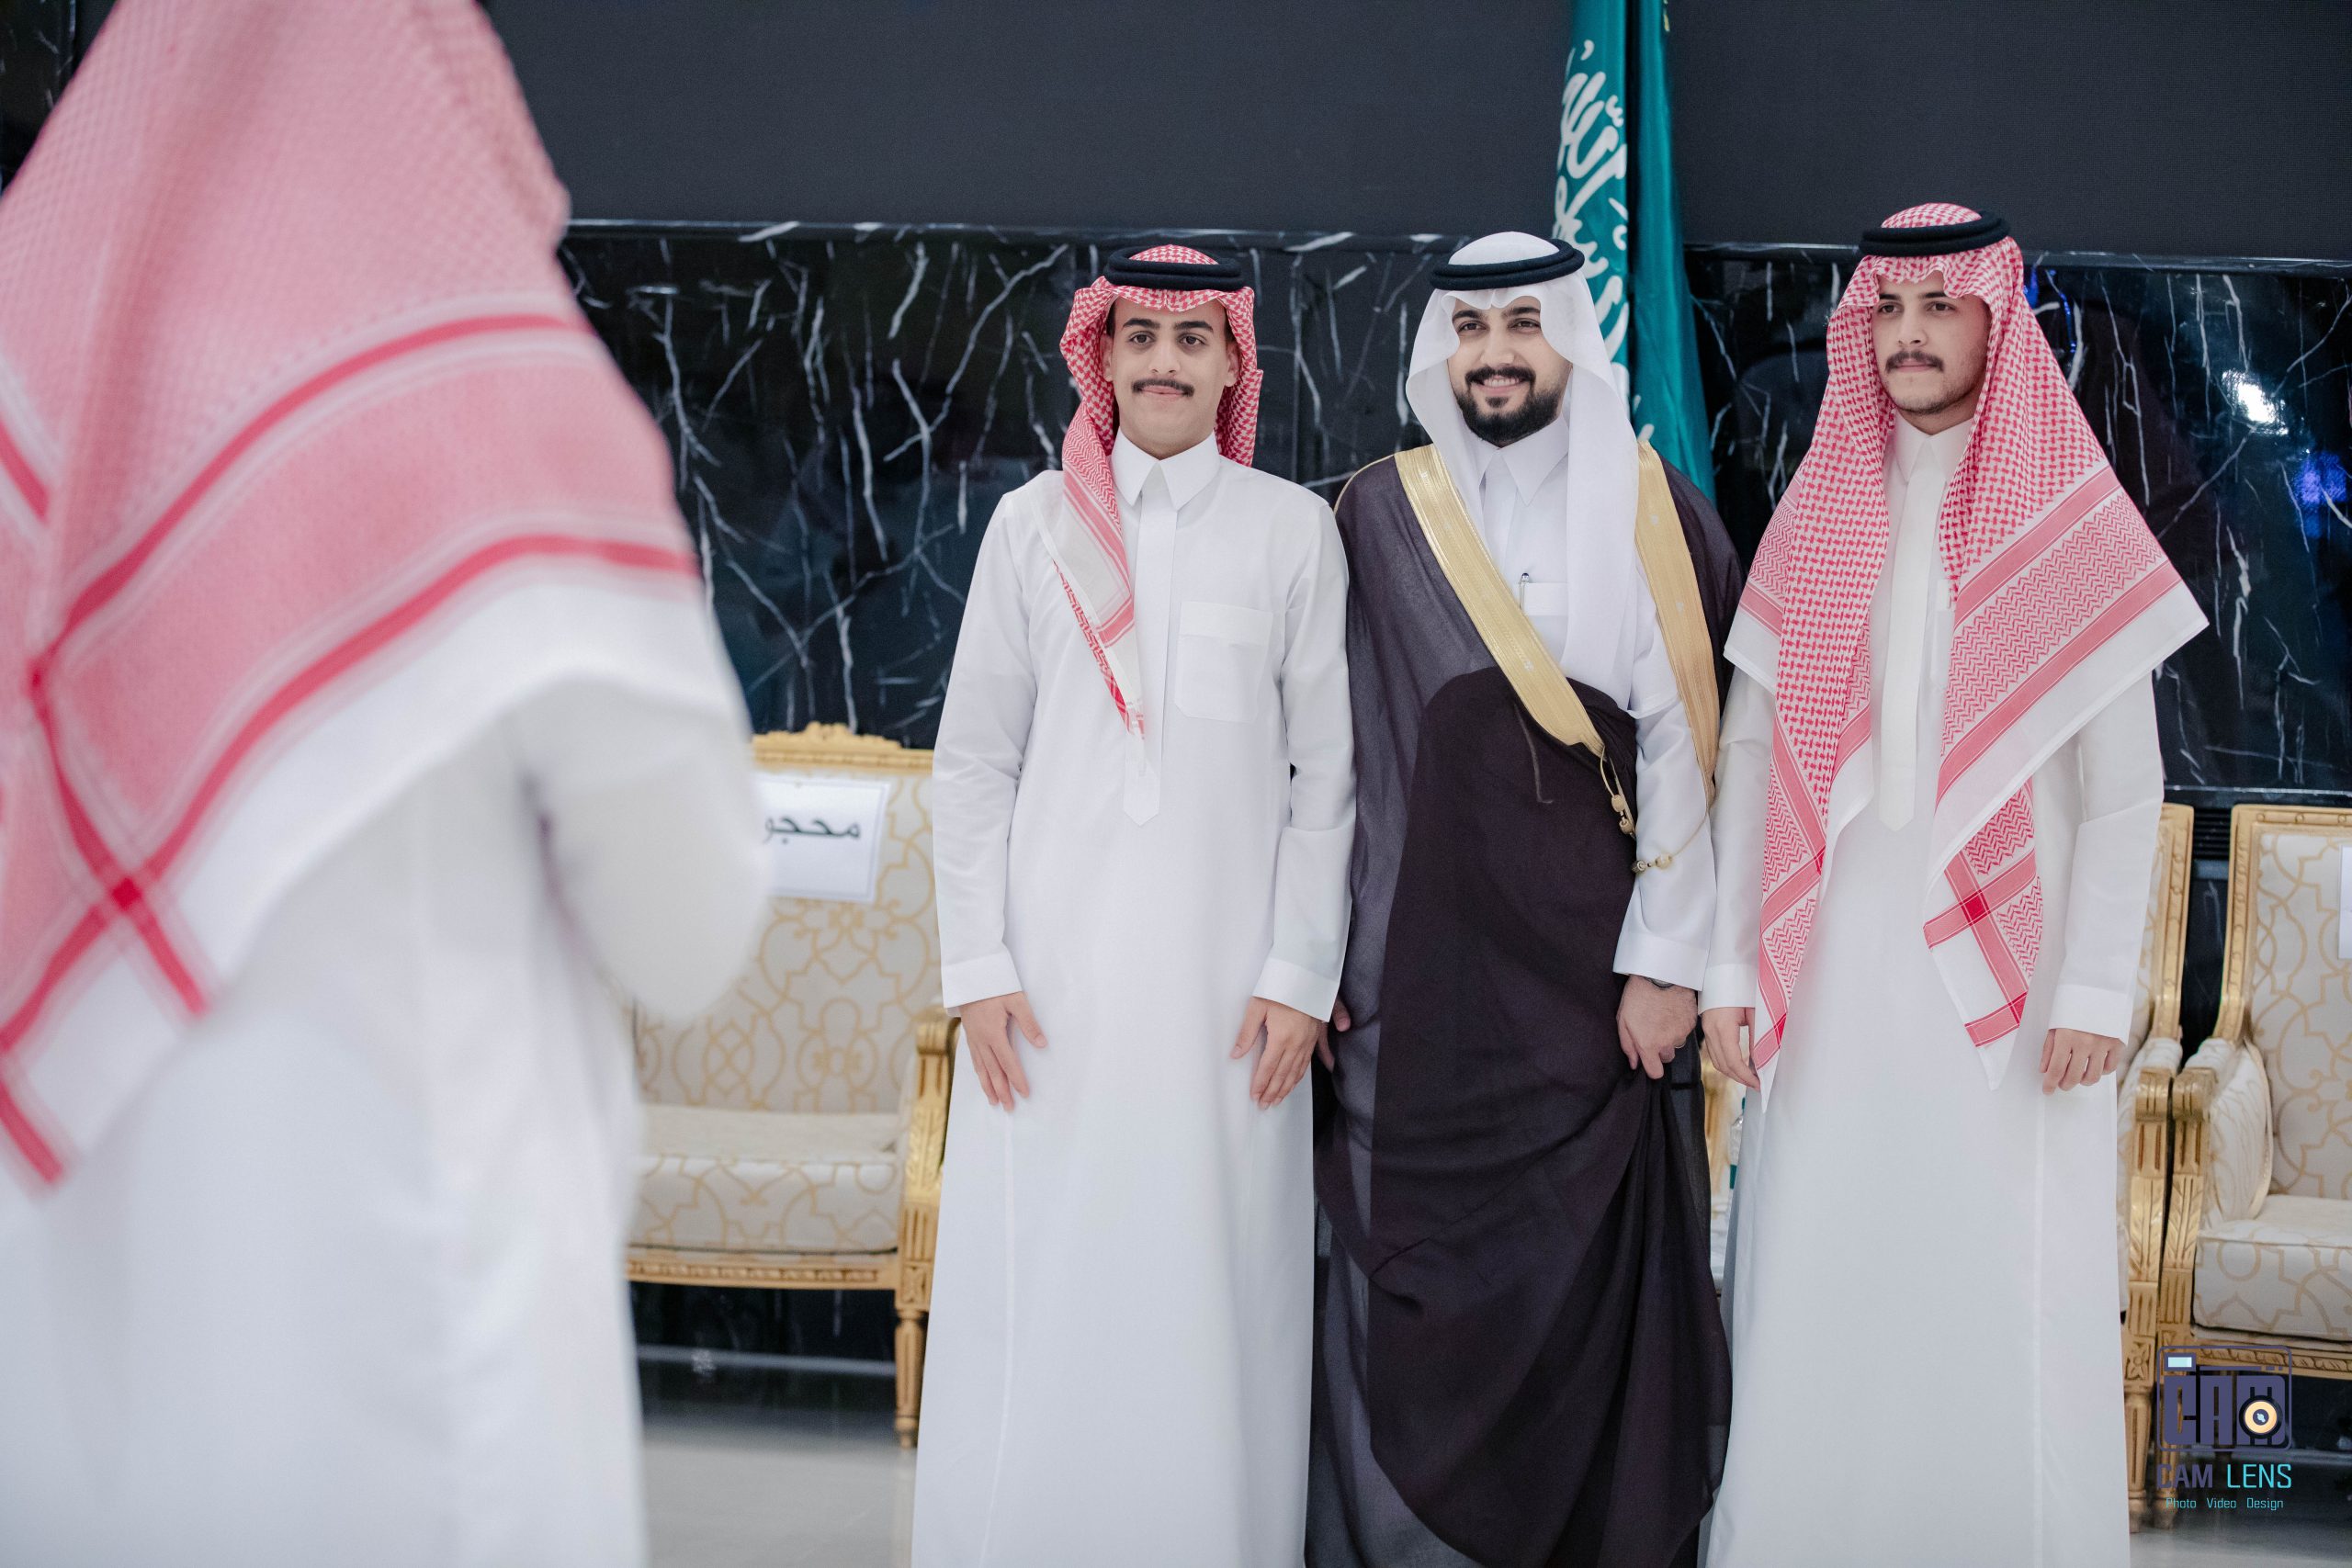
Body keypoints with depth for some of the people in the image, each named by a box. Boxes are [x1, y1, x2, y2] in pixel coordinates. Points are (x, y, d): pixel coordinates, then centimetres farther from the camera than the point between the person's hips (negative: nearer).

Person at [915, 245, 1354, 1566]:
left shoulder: (1293, 530, 4)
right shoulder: (1036, 524, 7)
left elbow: (1328, 772, 4)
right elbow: (973, 763, 7)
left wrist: (1301, 974, -2)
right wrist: (979, 966, 0)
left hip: (1222, 968, -1)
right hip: (1058, 965, 1)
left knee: (1212, 1296, -1)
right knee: (1034, 1285, 0)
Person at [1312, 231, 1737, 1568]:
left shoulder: (1656, 514, 2)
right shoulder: (1380, 515, 6)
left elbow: (1683, 742, -2)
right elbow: (1341, 743, 5)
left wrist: (1668, 960, -7)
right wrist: (1321, 957, 1)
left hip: (1592, 970, -1)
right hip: (1421, 969, 1)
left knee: (1593, 1277, -1)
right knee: (1416, 1281, 1)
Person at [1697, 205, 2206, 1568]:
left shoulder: (2072, 530, -1)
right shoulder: (1815, 524, 8)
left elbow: (2123, 786, -3)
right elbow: (1751, 754, 7)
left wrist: (2094, 989, -9)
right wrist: (1729, 966, 1)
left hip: (2001, 957, -3)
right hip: (1839, 958, 3)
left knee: (1998, 1296, -2)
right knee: (1822, 1284, 3)